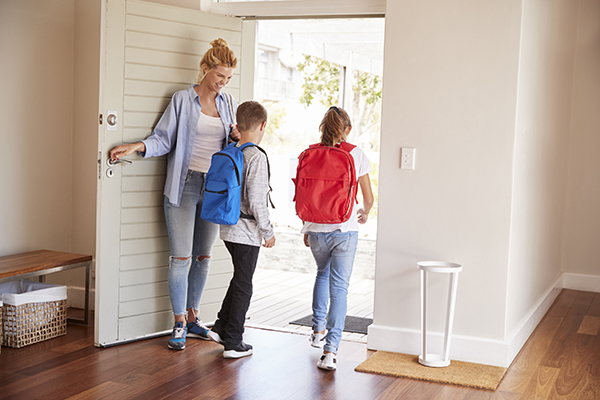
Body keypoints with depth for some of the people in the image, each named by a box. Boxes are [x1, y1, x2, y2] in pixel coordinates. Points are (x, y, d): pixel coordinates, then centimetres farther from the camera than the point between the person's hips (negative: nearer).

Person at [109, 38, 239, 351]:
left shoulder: (228, 103, 13)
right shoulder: (183, 100, -2)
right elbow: (164, 139, -3)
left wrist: (236, 136, -2)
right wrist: (137, 146, -20)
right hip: (185, 184, -5)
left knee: (203, 256, 10)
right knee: (181, 257, -5)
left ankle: (193, 317, 22)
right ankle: (179, 323, 5)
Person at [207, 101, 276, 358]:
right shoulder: (256, 157, -17)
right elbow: (256, 200, -19)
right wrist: (268, 231, -12)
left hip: (228, 228, 8)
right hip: (247, 231, -8)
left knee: (239, 279, 22)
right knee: (243, 286, 2)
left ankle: (221, 328, 24)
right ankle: (233, 343, 9)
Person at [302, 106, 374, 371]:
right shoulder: (356, 155, -3)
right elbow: (368, 198, 2)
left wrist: (306, 229, 16)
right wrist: (365, 213, 24)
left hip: (317, 229, 2)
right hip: (345, 230, -2)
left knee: (323, 274, 28)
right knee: (339, 287, 0)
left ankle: (319, 329, 32)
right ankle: (330, 350, -8)